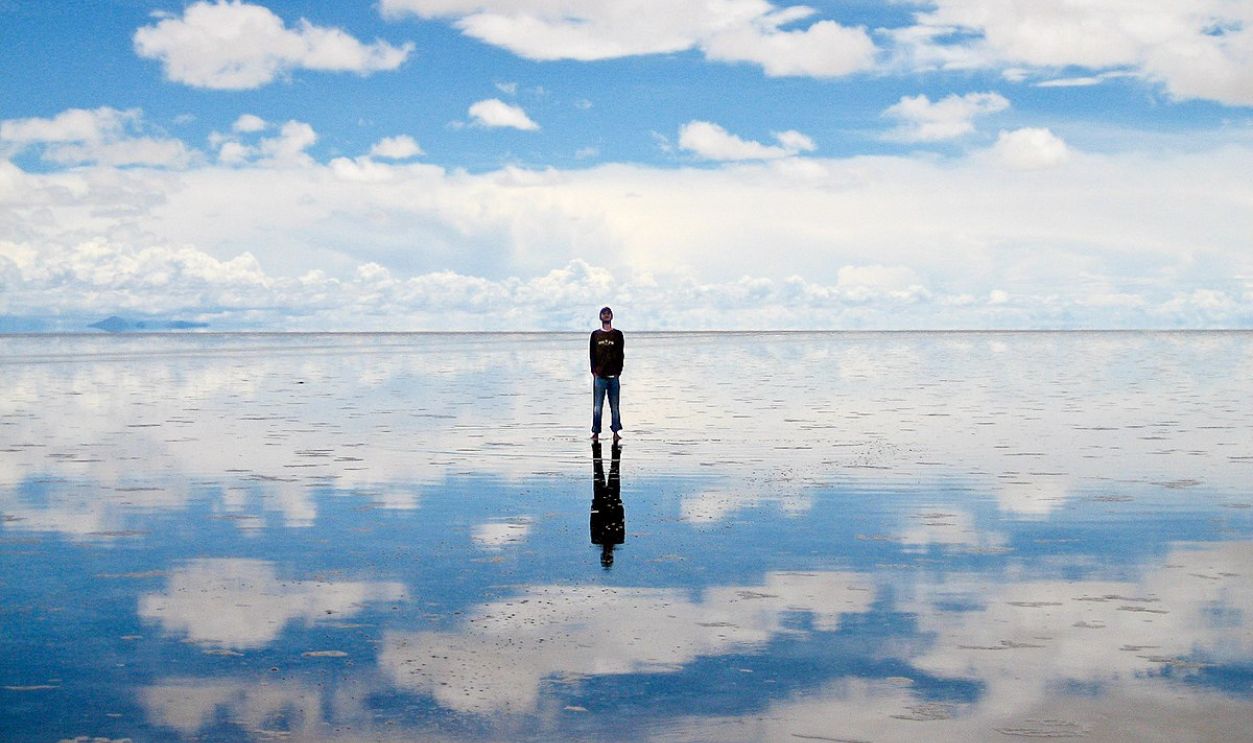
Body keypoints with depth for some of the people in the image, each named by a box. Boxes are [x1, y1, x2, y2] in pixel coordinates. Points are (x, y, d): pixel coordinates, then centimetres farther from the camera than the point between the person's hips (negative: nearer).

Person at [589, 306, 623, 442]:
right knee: (597, 406, -2)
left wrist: (618, 371, -4)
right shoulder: (595, 335, 10)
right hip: (599, 375, 0)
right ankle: (596, 432, 1)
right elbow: (591, 354, 7)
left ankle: (616, 431, 6)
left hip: (613, 375, 0)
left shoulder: (617, 334, 8)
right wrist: (594, 371, -3)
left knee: (614, 405, 1)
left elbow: (620, 354, 5)